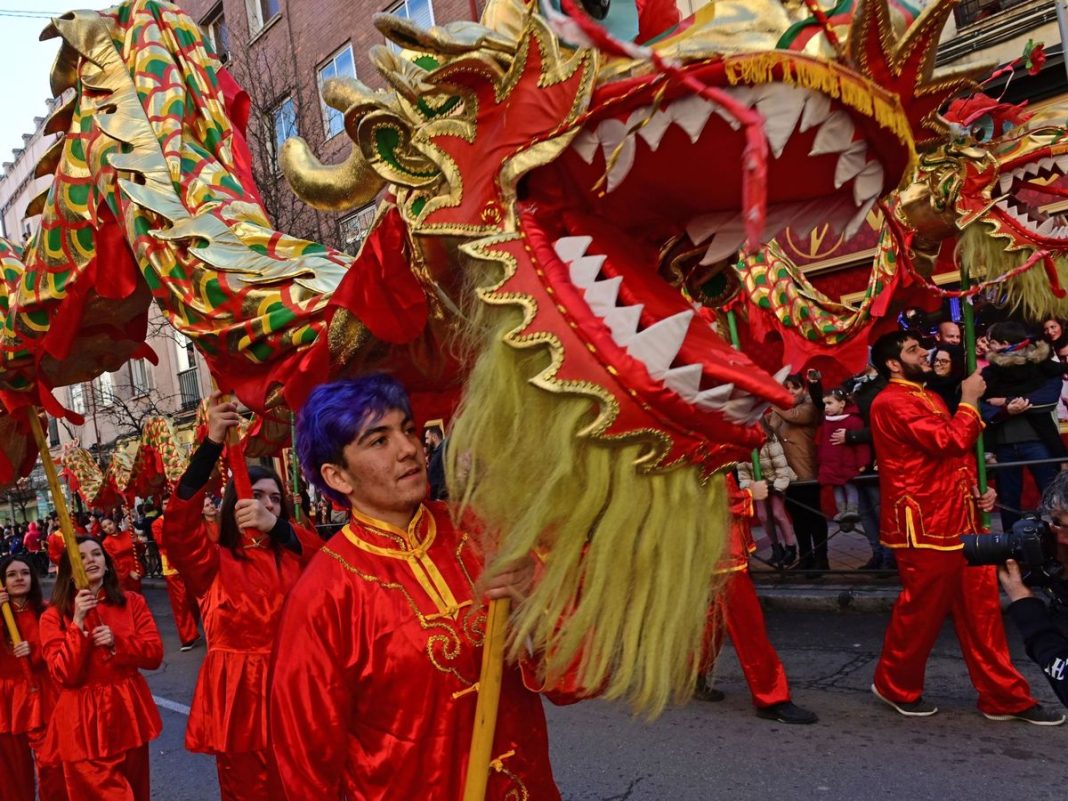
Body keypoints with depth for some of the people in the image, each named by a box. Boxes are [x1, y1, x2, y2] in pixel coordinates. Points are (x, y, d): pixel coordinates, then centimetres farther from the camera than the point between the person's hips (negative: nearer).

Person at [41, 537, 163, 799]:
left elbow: (154, 655, -2)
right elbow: (63, 676, -13)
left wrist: (117, 643, -17)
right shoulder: (54, 616, -4)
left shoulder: (132, 602, 2)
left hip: (128, 712, 3)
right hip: (84, 721, -3)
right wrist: (78, 624, -21)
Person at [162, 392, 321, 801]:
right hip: (239, 695, -2)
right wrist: (213, 442, -32)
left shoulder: (294, 554, 7)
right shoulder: (212, 562, -3)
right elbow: (178, 524, -21)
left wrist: (275, 524, -35)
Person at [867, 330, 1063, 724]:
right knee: (922, 610, 3)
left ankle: (1004, 696, 21)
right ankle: (895, 687, 21)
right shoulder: (891, 403, -14)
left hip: (960, 520, 9)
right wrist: (969, 401, -7)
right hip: (925, 525, -9)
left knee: (981, 608, 12)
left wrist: (977, 489, 6)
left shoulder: (931, 398, 18)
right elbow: (949, 441, -22)